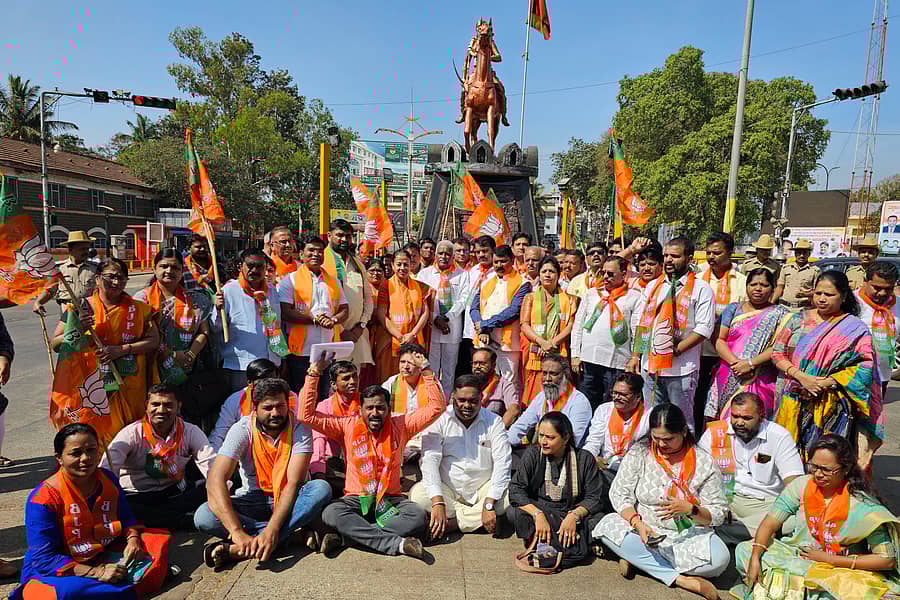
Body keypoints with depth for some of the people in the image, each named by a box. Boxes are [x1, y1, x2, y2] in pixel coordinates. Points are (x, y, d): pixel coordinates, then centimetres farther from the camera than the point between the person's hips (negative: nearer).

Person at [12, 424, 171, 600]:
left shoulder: (108, 479, -1)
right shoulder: (44, 498, -18)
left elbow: (126, 517, 13)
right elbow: (44, 559, -19)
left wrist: (133, 539, -11)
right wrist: (96, 572, -28)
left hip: (106, 556, 5)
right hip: (58, 571, -5)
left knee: (157, 543, -5)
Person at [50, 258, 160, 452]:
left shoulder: (138, 309, 6)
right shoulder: (80, 307, 4)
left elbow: (154, 340, 0)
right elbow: (55, 344, 4)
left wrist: (122, 349, -12)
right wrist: (78, 330, -14)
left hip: (126, 390, 1)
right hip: (87, 388, 0)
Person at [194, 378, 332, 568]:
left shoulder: (299, 430, -16)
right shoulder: (242, 429, -16)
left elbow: (294, 484, -23)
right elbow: (215, 480, -27)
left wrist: (272, 530, -38)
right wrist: (238, 533, -40)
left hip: (289, 498, 0)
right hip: (254, 499, 1)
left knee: (321, 488, -32)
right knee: (203, 517, -26)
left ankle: (239, 549, -33)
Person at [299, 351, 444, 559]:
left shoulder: (400, 426, 5)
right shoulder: (347, 426, 4)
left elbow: (436, 407, 0)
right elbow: (307, 415, -3)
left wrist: (426, 370, -6)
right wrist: (313, 373, -7)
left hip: (391, 499, 1)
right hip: (355, 499, 0)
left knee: (418, 515, -29)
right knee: (331, 513, -32)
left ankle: (345, 537, -28)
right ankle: (397, 543, -32)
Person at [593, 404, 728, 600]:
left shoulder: (704, 463, -7)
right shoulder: (638, 453, -5)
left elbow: (718, 513, -5)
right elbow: (619, 494, -6)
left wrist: (689, 509, -26)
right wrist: (637, 523, -23)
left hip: (687, 536, -1)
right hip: (644, 530, 1)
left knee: (719, 558, -31)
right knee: (606, 526, -27)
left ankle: (637, 557, -17)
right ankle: (678, 578, -23)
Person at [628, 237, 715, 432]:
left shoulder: (701, 289, -2)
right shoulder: (653, 286, 15)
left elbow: (704, 328, -10)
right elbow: (640, 322, 14)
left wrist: (675, 350, -15)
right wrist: (635, 356, 7)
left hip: (681, 369, -5)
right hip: (650, 366, 5)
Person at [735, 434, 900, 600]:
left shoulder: (862, 504, -16)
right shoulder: (802, 485, -7)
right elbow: (769, 524, -7)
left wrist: (828, 559, -15)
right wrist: (755, 559, -22)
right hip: (799, 555, 4)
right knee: (744, 549, -15)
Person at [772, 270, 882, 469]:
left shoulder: (855, 328, 1)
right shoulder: (799, 319, 8)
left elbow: (865, 367, -6)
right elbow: (778, 352, 3)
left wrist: (828, 382, -15)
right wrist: (801, 377, -11)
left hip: (830, 405, -2)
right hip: (793, 402, 3)